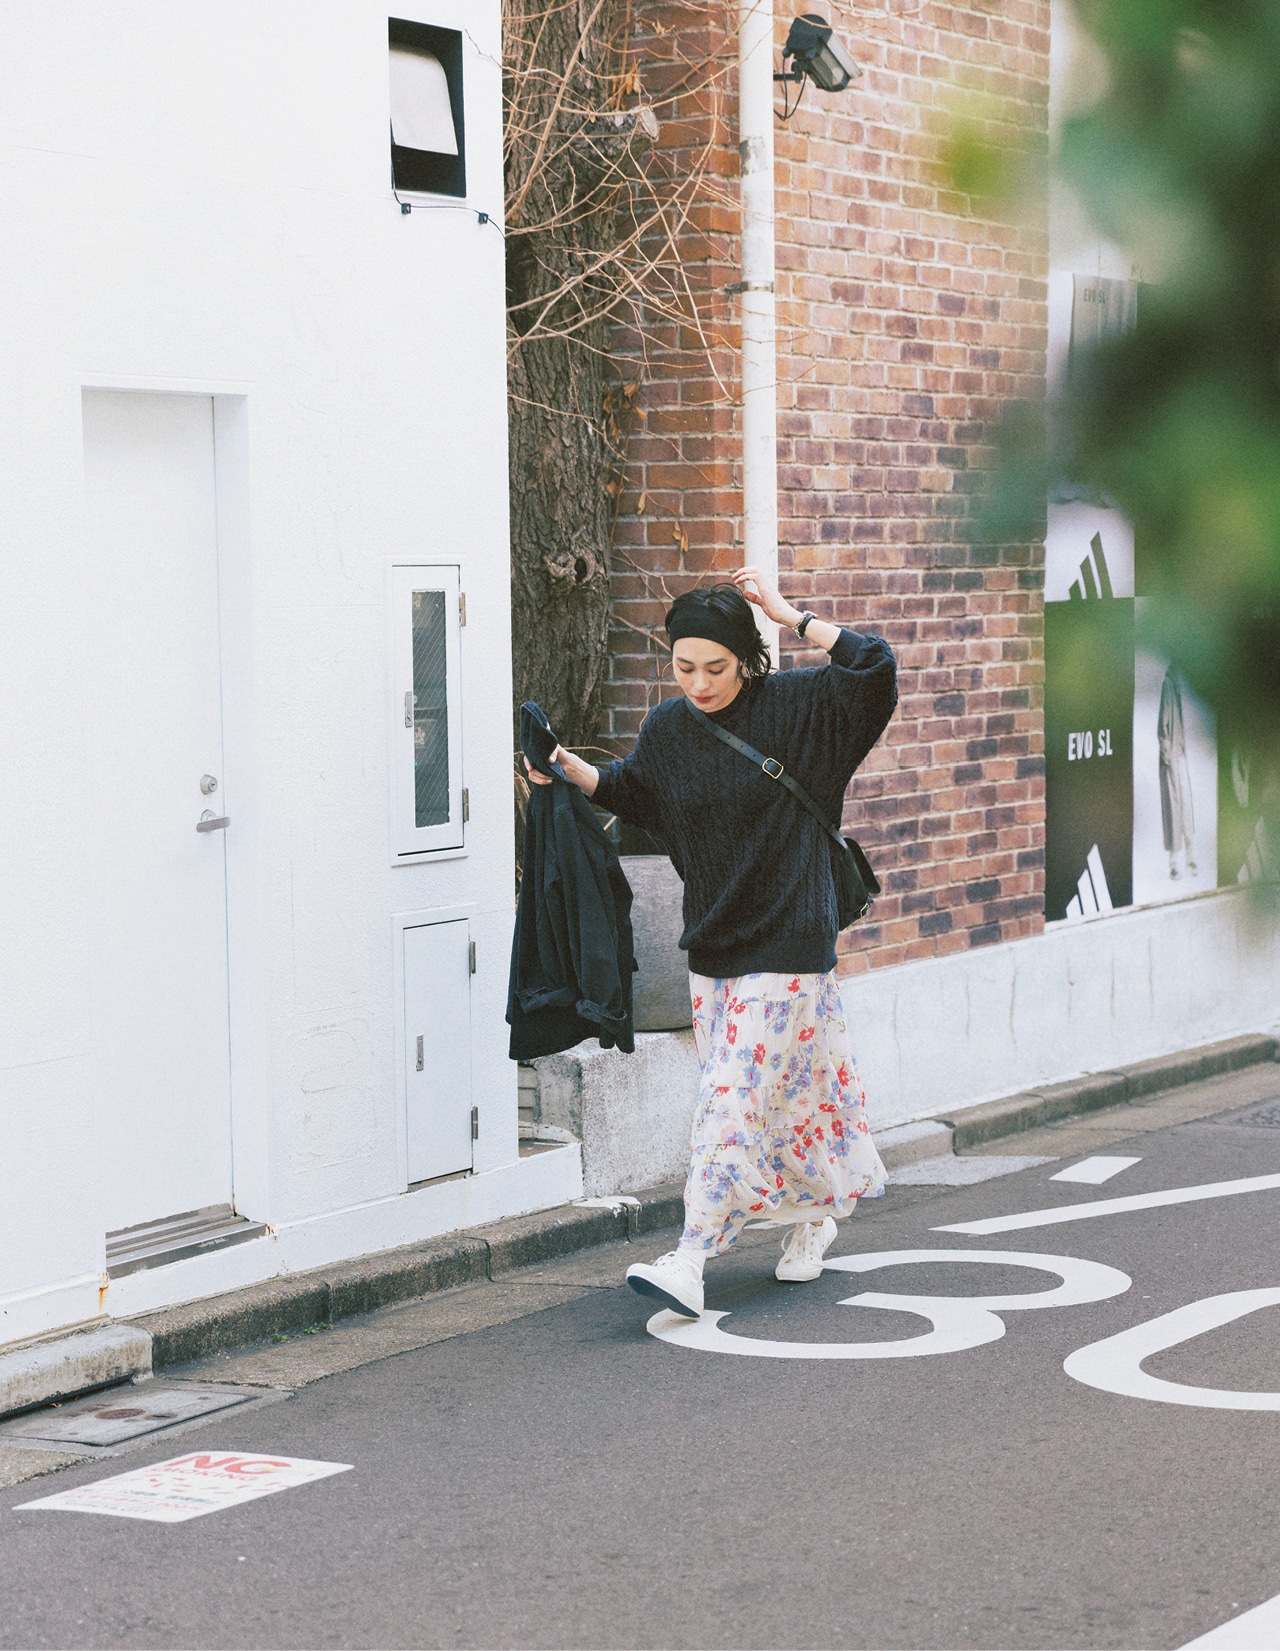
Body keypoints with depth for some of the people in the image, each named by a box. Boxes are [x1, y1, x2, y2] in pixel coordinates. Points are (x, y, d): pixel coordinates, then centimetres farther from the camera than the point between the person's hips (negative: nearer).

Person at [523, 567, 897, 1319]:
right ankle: (814, 1216, 35)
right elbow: (634, 789, 21)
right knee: (776, 1089, 14)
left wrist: (789, 614, -20)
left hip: (785, 945, -5)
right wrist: (571, 768, 4)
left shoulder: (797, 708, -10)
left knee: (736, 1094, -11)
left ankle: (691, 1263, -15)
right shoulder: (669, 728, 3)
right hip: (712, 943, 6)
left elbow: (875, 666, -21)